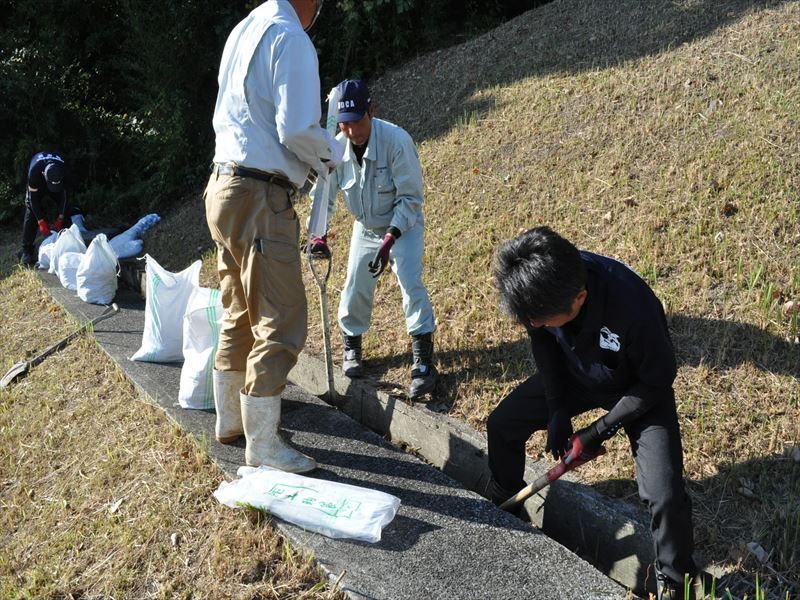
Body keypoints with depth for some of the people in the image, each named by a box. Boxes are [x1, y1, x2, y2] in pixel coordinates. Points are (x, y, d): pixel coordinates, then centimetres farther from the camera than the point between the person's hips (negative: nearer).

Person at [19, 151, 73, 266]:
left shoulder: (63, 169, -37)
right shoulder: (34, 170, -42)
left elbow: (63, 194, -25)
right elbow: (33, 197, -33)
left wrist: (60, 219, -29)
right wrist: (41, 222, -36)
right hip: (37, 183, -2)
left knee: (66, 209, -12)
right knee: (31, 212, -16)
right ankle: (27, 250, -16)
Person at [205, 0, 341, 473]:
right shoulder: (292, 39, -11)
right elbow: (298, 130, -20)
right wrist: (333, 153, 1)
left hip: (225, 184, 10)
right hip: (261, 199, -10)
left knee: (241, 317, 18)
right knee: (280, 323, -3)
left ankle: (230, 421, 31)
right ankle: (263, 445, 6)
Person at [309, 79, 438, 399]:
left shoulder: (396, 140, -28)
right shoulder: (337, 148, -16)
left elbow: (410, 198, -25)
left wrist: (390, 240, -33)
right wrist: (319, 235, -25)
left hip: (403, 225, -4)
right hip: (365, 228, 4)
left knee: (411, 282, -19)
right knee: (356, 287, 1)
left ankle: (423, 360, -11)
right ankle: (351, 346, 27)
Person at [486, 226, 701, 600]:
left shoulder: (632, 306, -42)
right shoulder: (543, 287, -26)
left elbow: (657, 381, -24)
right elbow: (544, 345, -4)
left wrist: (599, 432, -19)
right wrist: (557, 410, -7)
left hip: (639, 389, -5)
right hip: (574, 374, 5)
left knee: (665, 493, -19)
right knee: (502, 423, 4)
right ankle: (502, 508, 33)